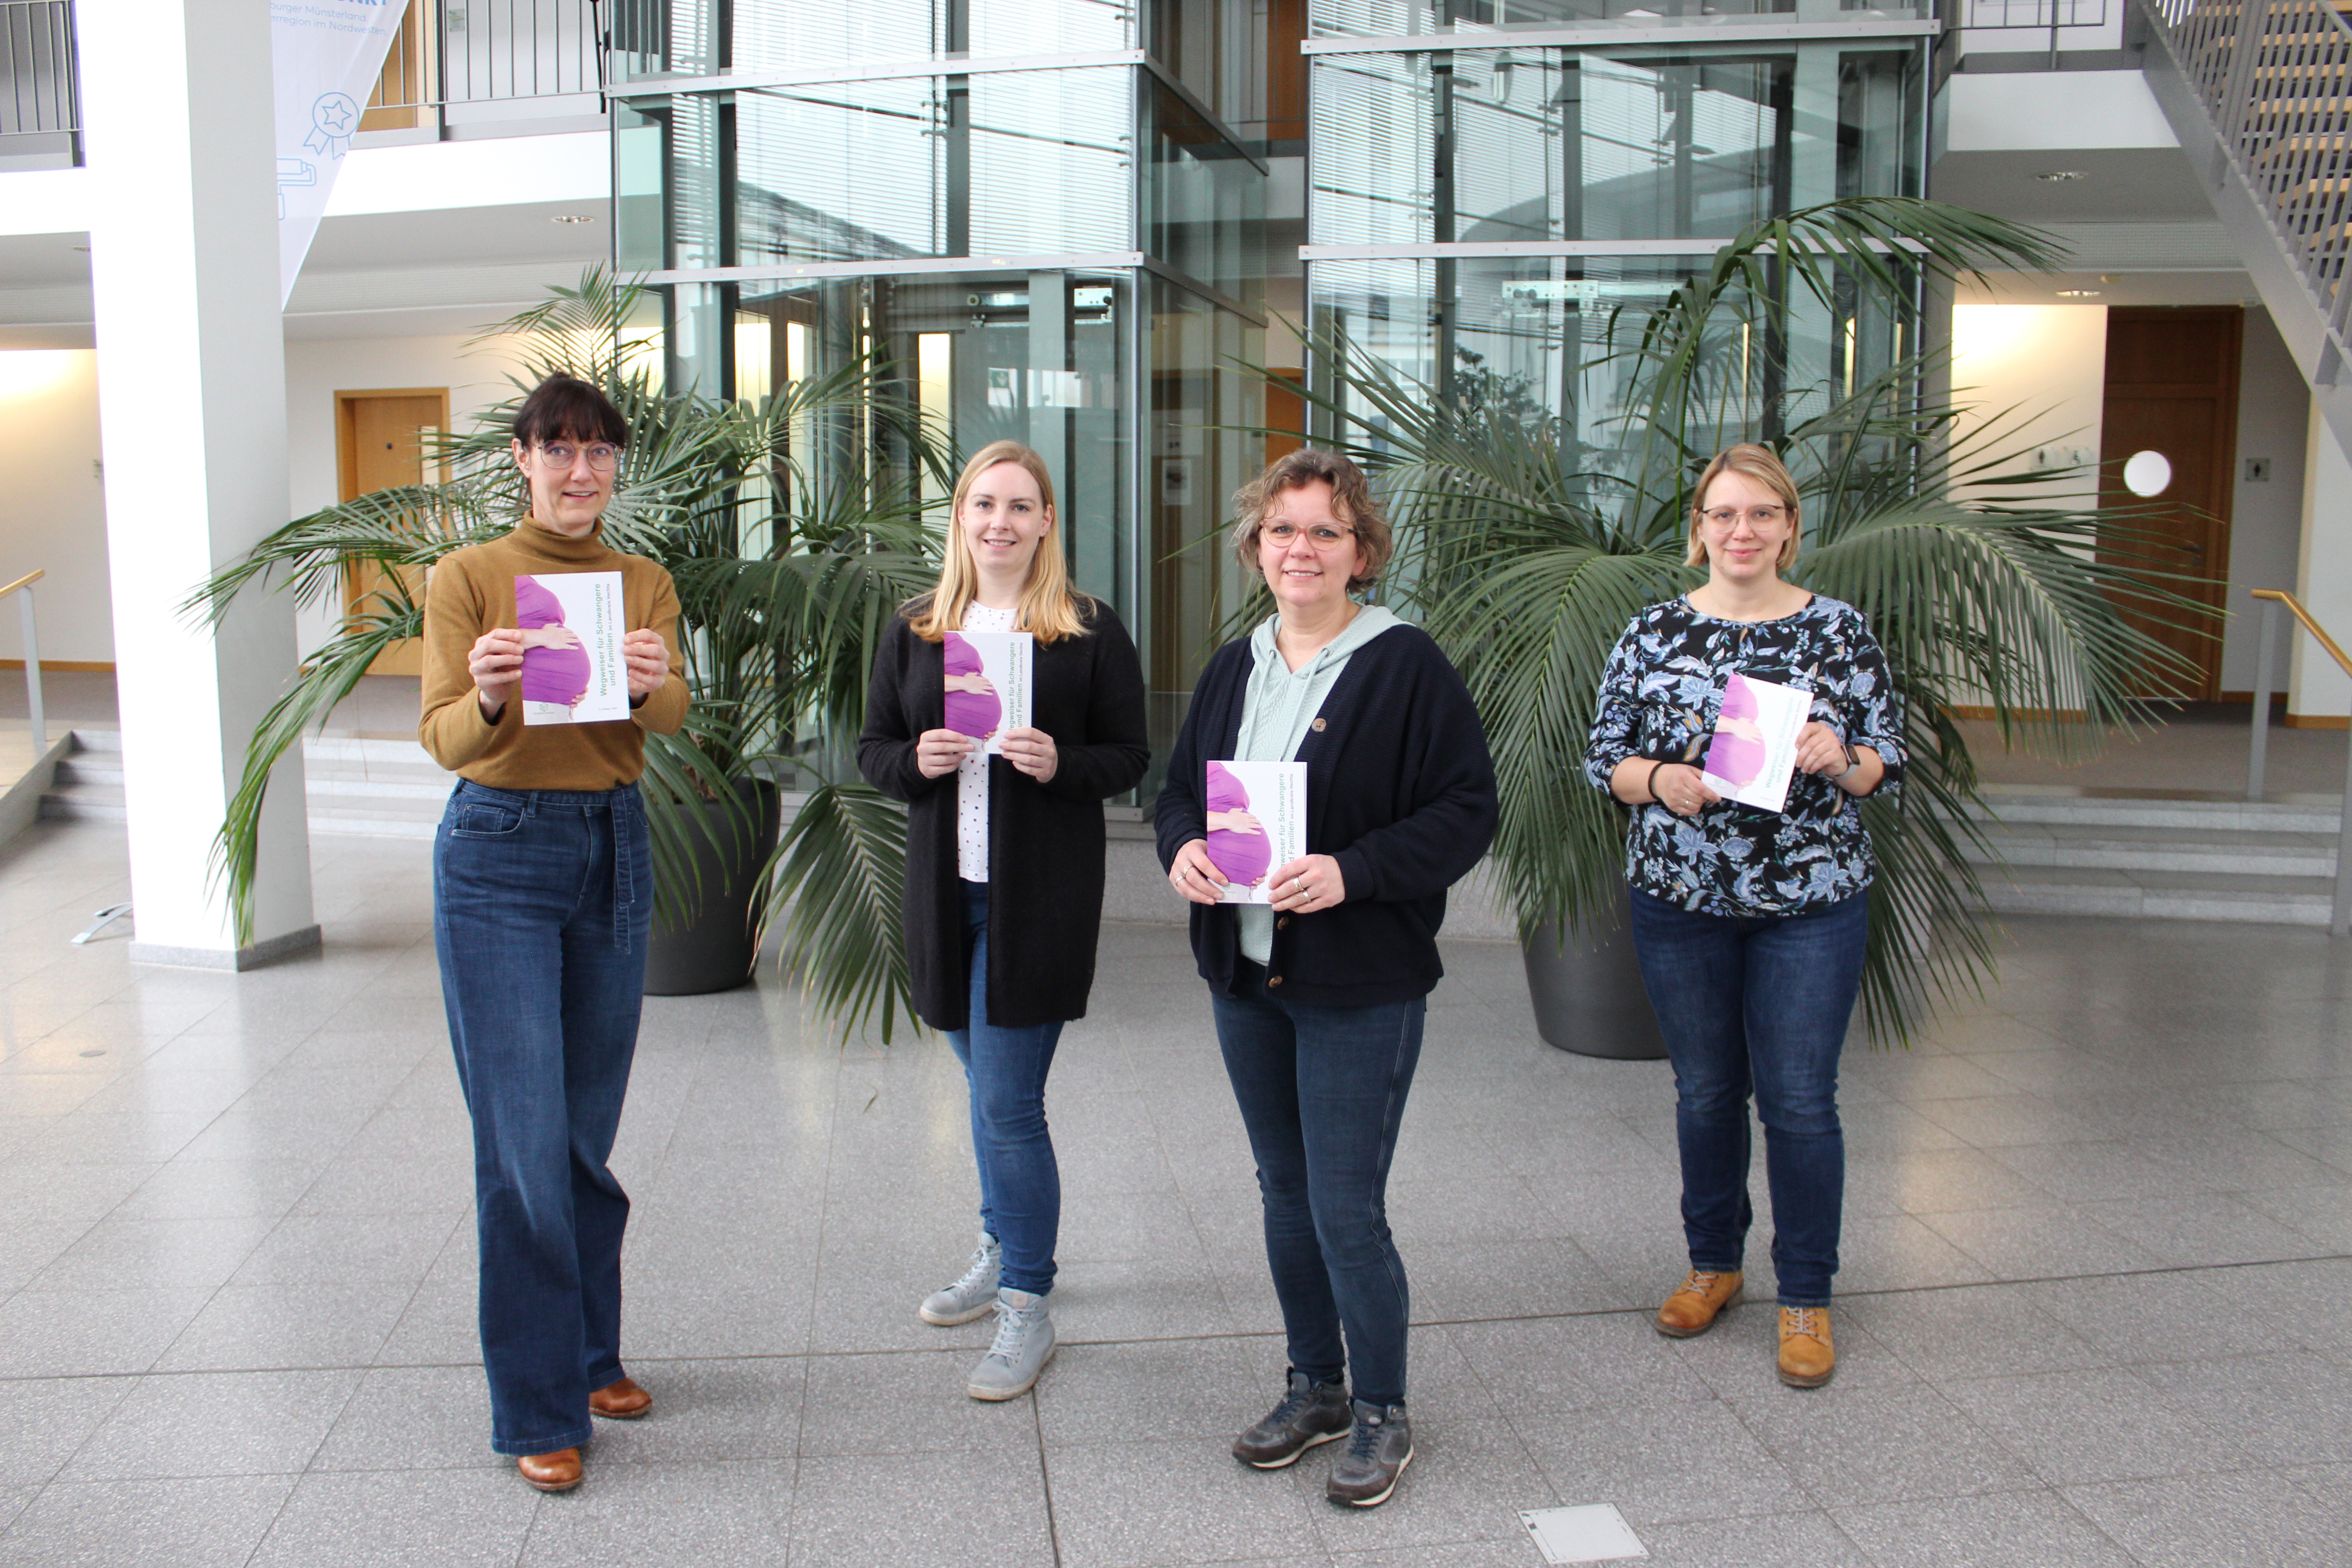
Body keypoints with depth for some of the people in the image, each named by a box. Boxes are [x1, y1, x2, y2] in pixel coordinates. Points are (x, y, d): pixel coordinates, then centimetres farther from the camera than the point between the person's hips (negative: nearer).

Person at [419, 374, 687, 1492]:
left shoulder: (645, 584, 7)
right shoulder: (467, 577, -2)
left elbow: (674, 715, -10)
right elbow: (441, 738, -11)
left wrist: (649, 685, -34)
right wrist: (488, 699, -33)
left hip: (614, 852, 4)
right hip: (498, 856, -3)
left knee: (588, 1133, 13)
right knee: (523, 1143, -4)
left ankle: (590, 1355, 29)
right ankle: (540, 1410, 7)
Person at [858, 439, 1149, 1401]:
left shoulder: (1089, 631, -3)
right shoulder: (915, 630, 8)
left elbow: (1130, 757, -1)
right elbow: (873, 752, 10)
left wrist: (1061, 765, -19)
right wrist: (917, 762, -11)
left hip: (1041, 893, -5)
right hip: (946, 887, 5)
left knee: (1007, 1102, -6)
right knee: (988, 1087, 18)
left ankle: (1028, 1310, 9)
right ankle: (1004, 1254, 39)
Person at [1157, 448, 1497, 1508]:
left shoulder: (1406, 665, -9)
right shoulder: (1232, 669, 10)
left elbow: (1469, 810, -12)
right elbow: (1180, 790, 15)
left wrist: (1352, 872, -24)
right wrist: (1183, 848, -8)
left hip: (1361, 985, -6)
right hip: (1244, 978, 6)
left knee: (1347, 1211, -2)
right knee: (1284, 1192, 17)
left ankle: (1382, 1415, 21)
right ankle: (1317, 1388, 35)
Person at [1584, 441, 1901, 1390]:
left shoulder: (1840, 631, 1)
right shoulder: (1654, 632, 2)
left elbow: (1891, 761, 4)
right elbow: (1603, 756, 4)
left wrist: (1841, 759, -17)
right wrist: (1659, 780, -16)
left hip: (1811, 902, -1)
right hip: (1680, 896, 1)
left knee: (1799, 1099, 2)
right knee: (1704, 1092, 13)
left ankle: (1807, 1298, 18)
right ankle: (1714, 1264, 32)